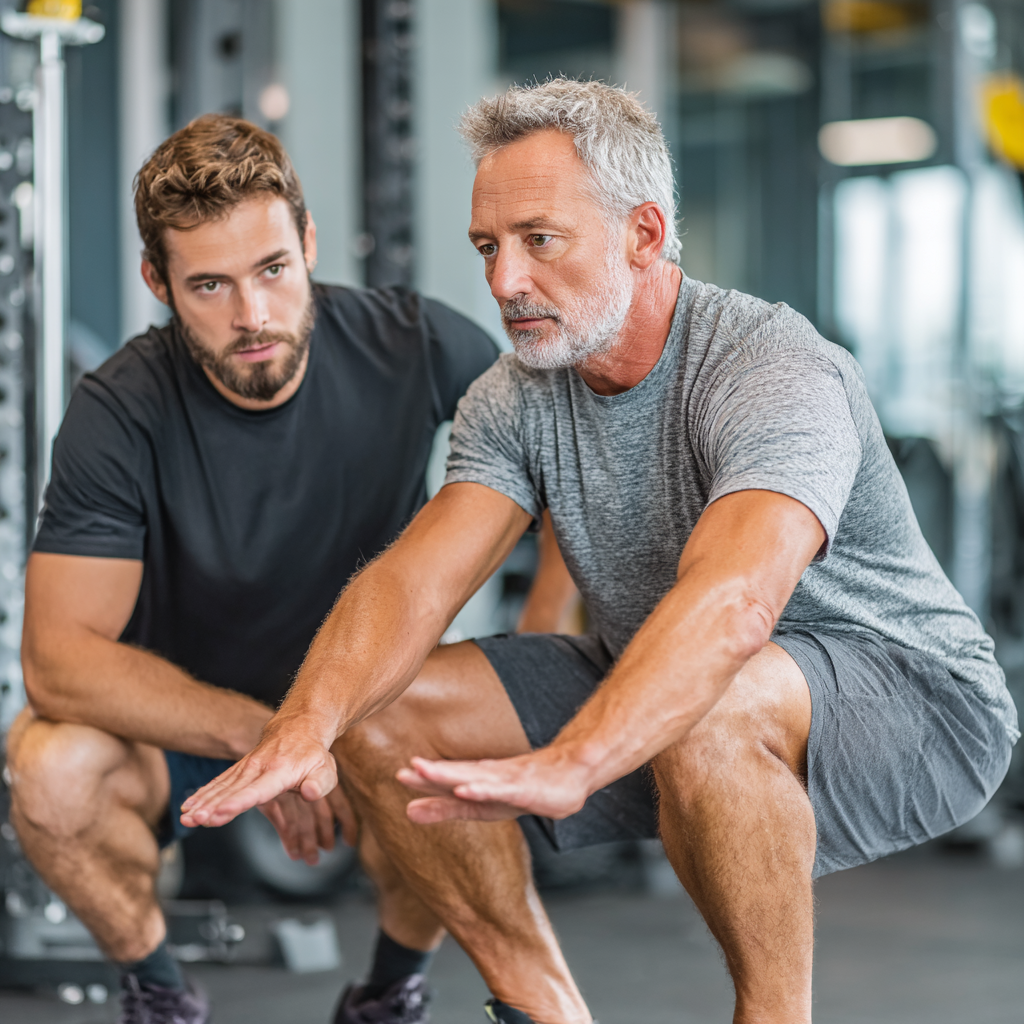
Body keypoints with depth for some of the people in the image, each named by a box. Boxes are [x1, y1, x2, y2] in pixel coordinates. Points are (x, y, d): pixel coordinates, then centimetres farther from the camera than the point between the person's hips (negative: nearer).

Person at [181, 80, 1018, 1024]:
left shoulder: (777, 373, -26)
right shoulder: (515, 401, -4)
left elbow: (731, 601, -44)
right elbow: (410, 580, -17)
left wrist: (563, 768, -58)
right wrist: (307, 722, -37)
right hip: (653, 707, 7)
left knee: (706, 712, -40)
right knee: (377, 713, -8)